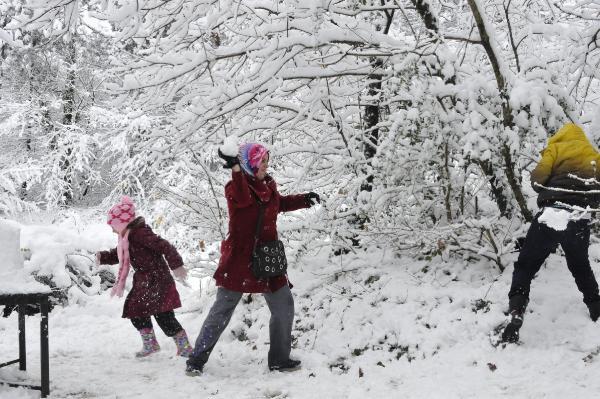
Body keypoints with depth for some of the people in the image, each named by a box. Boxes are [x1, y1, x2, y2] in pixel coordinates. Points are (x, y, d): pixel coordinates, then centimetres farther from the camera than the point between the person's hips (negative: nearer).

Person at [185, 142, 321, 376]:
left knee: (284, 307, 7)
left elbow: (280, 203, 31)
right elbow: (242, 198, -38)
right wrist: (235, 168, -52)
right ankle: (197, 360, 7)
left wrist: (305, 200, 22)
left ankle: (279, 359, 19)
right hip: (239, 259, -7)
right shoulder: (236, 186, -12)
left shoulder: (269, 186, 9)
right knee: (222, 310, -3)